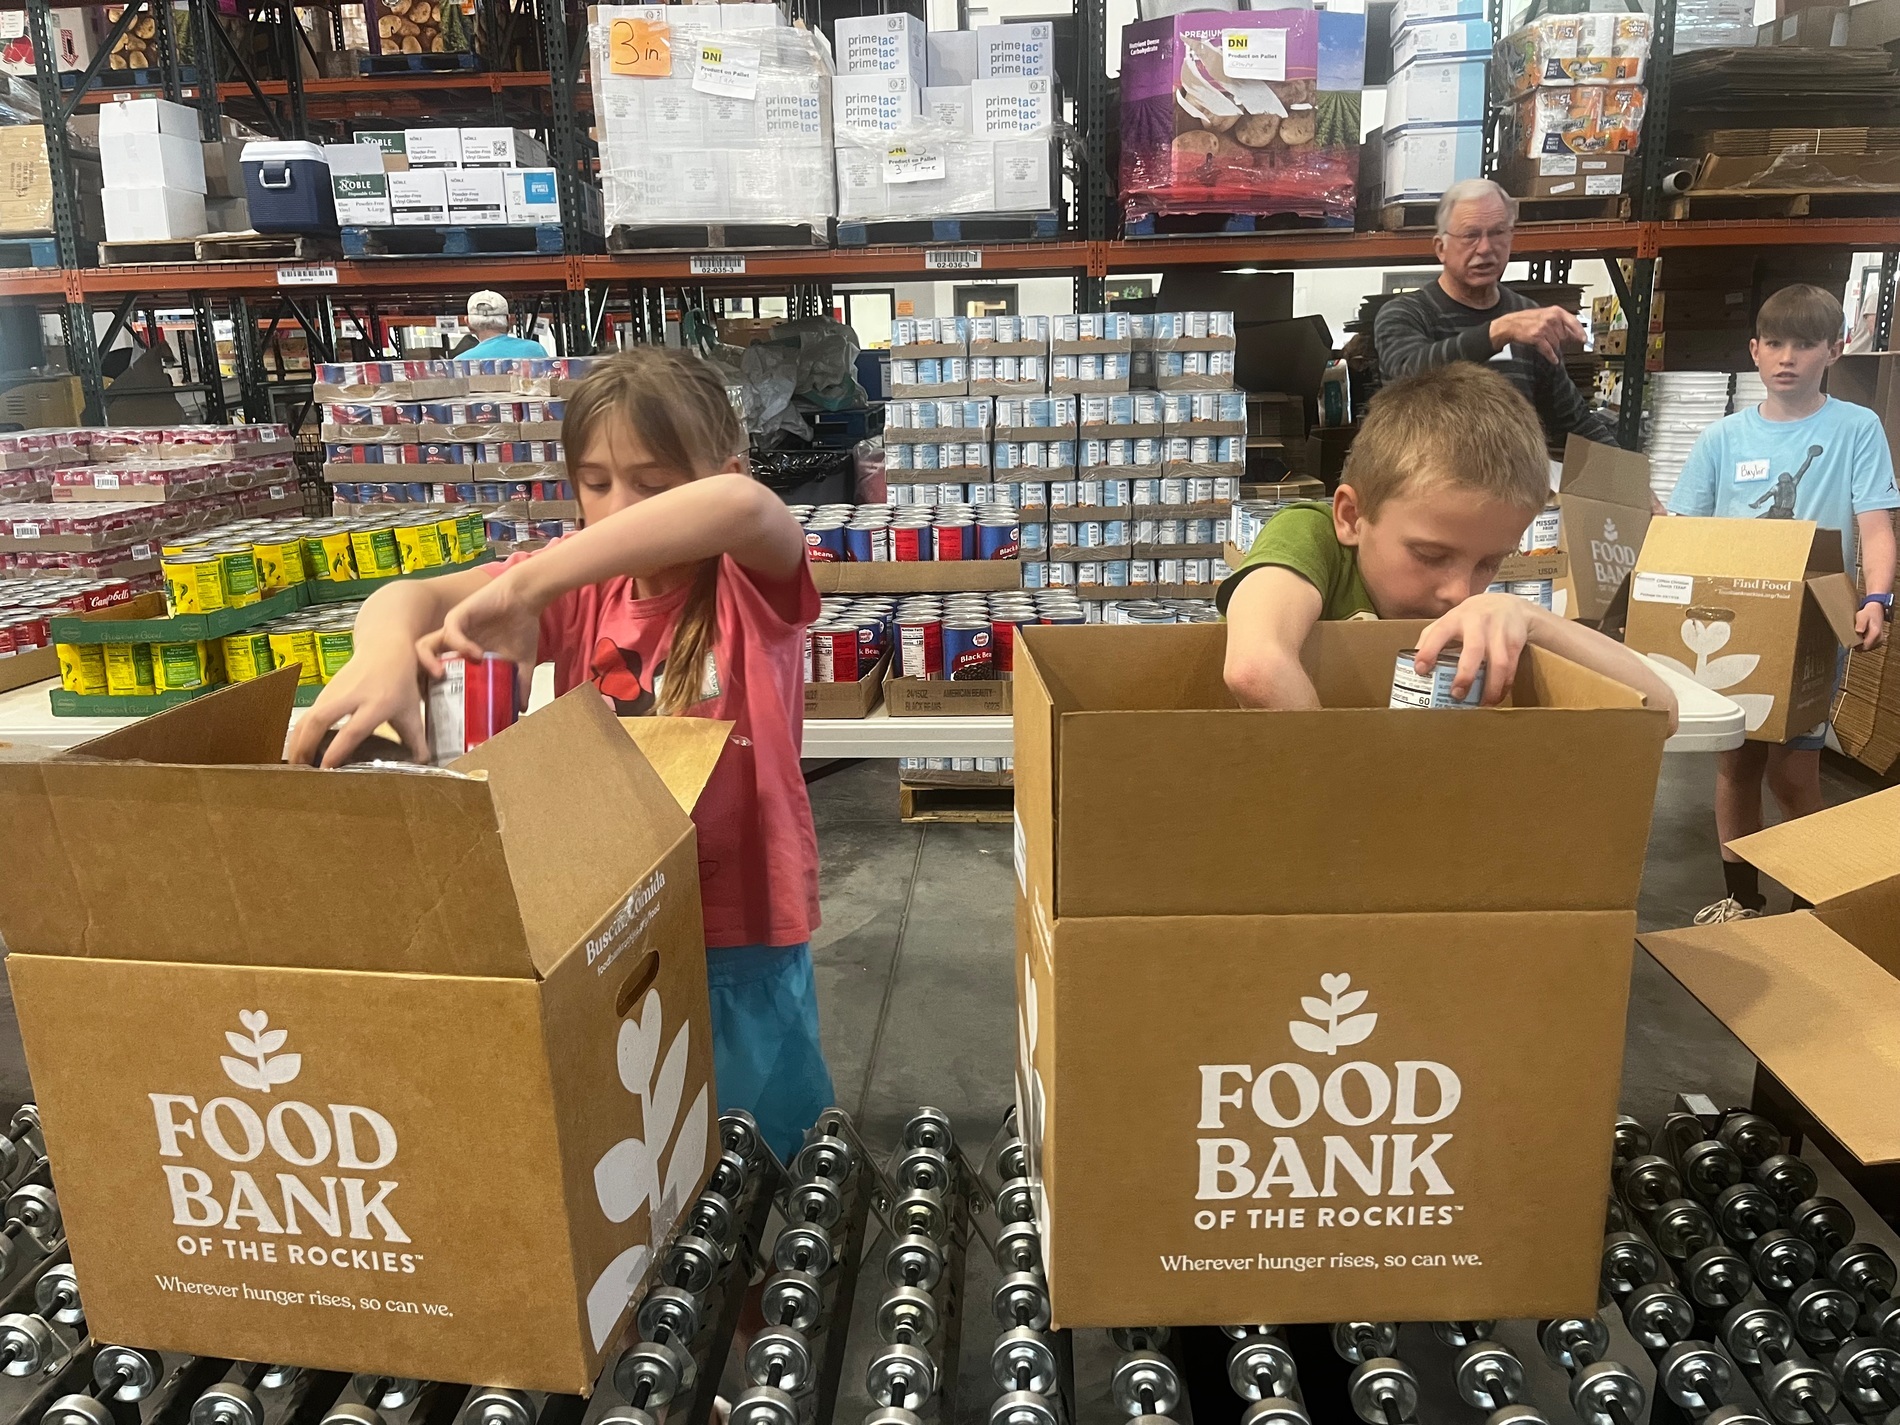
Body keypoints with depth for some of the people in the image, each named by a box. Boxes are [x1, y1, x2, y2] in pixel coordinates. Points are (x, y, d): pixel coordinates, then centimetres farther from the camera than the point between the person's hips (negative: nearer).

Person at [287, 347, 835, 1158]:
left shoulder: (751, 585, -12)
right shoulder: (580, 583, -1)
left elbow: (741, 505, -37)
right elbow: (408, 596, -14)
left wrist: (524, 586, -41)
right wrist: (387, 651, -40)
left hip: (739, 934, -3)